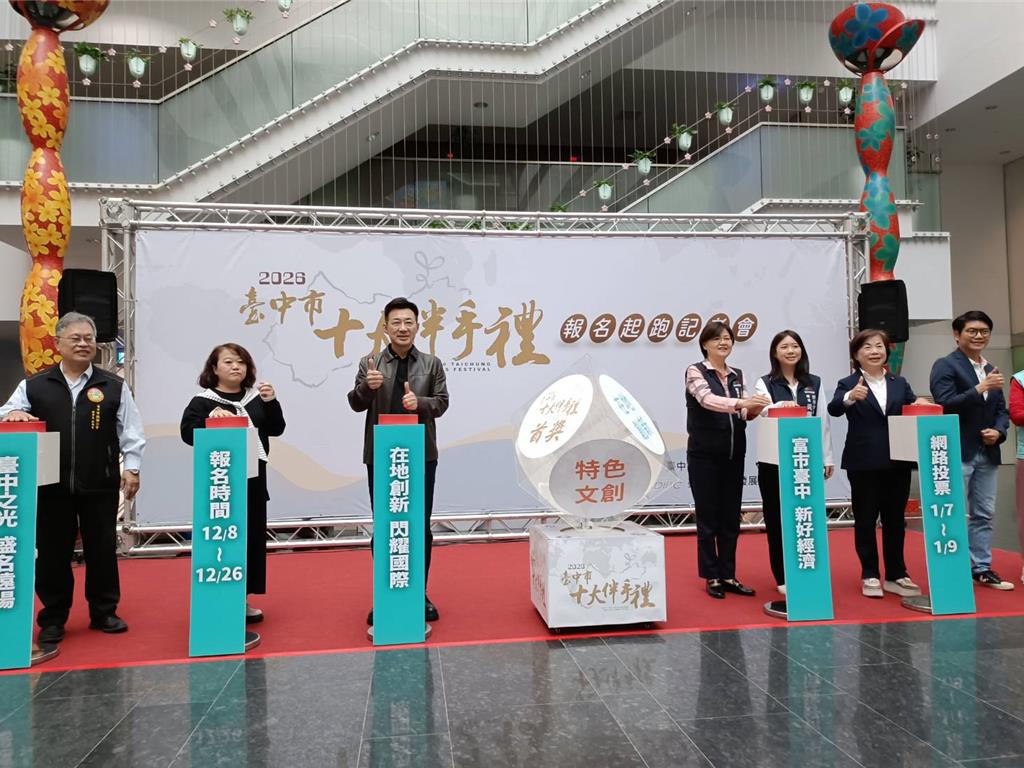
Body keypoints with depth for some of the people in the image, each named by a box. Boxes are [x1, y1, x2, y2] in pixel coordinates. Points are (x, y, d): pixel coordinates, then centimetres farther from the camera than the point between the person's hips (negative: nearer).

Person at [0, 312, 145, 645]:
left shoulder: (114, 387, 3)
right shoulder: (34, 386, 6)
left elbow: (131, 433, 3)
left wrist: (131, 468, -4)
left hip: (100, 487, -1)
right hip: (51, 487, 1)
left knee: (102, 550, 8)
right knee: (52, 553, 9)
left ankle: (104, 612, 23)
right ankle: (53, 619, 24)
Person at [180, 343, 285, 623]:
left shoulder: (256, 398, 12)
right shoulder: (203, 401, -2)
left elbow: (276, 429, 6)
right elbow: (187, 432, -12)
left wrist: (271, 402, -8)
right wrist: (211, 419, -26)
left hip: (253, 479, 5)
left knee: (252, 538, 9)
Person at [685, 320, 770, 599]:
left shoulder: (737, 375, 12)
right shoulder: (695, 371, -6)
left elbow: (742, 413, 8)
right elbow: (707, 400, -24)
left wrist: (754, 409, -14)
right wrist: (741, 402, -39)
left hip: (734, 454, 6)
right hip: (704, 454, -6)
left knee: (731, 517, 10)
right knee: (708, 517, 2)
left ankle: (728, 575, 20)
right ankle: (711, 577, 13)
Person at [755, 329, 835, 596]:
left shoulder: (814, 383, 10)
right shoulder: (765, 383, 1)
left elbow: (823, 421, 10)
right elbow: (765, 411, -18)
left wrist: (827, 457, 8)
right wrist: (781, 405, -40)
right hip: (774, 460, -2)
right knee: (777, 518, 3)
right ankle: (783, 577, 14)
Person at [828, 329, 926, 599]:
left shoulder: (900, 383, 11)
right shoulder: (848, 384, -3)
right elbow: (833, 409, -20)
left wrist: (920, 404, -15)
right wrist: (850, 397, -41)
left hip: (897, 462, 4)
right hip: (863, 463, -4)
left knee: (895, 520, 11)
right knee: (865, 521, 5)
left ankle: (896, 575, 22)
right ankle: (870, 576, 15)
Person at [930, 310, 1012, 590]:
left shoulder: (990, 369, 16)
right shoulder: (945, 365, -6)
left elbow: (1002, 410, 17)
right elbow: (945, 405, -18)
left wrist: (998, 431, -2)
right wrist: (980, 388, -23)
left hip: (988, 453, 7)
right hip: (957, 453, -7)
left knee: (984, 514, 13)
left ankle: (981, 569, 22)